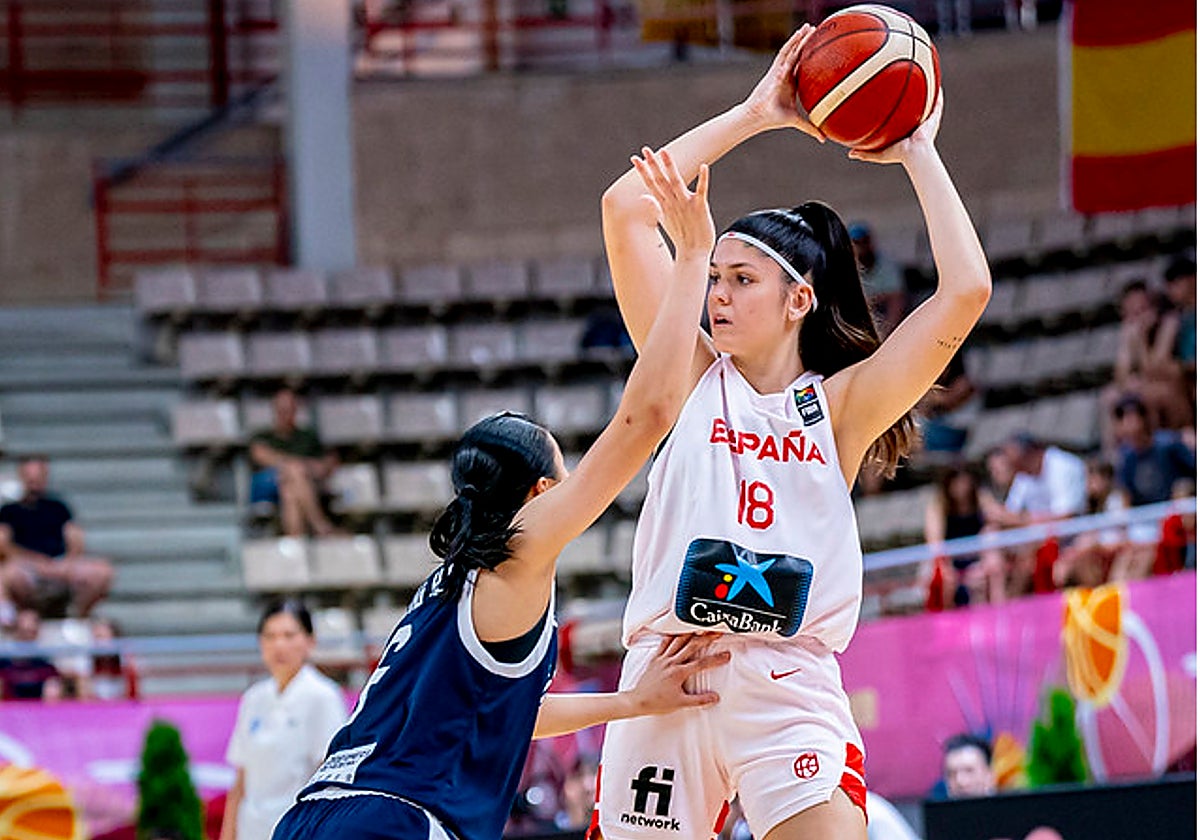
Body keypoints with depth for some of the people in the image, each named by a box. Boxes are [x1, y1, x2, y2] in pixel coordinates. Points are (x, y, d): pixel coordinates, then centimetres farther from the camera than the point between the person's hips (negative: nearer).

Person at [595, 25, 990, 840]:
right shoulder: (693, 377, 10)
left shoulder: (840, 406, 7)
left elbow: (965, 293, -5)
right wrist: (754, 115, 7)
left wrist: (918, 154, 5)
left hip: (790, 687, -2)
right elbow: (626, 209, 4)